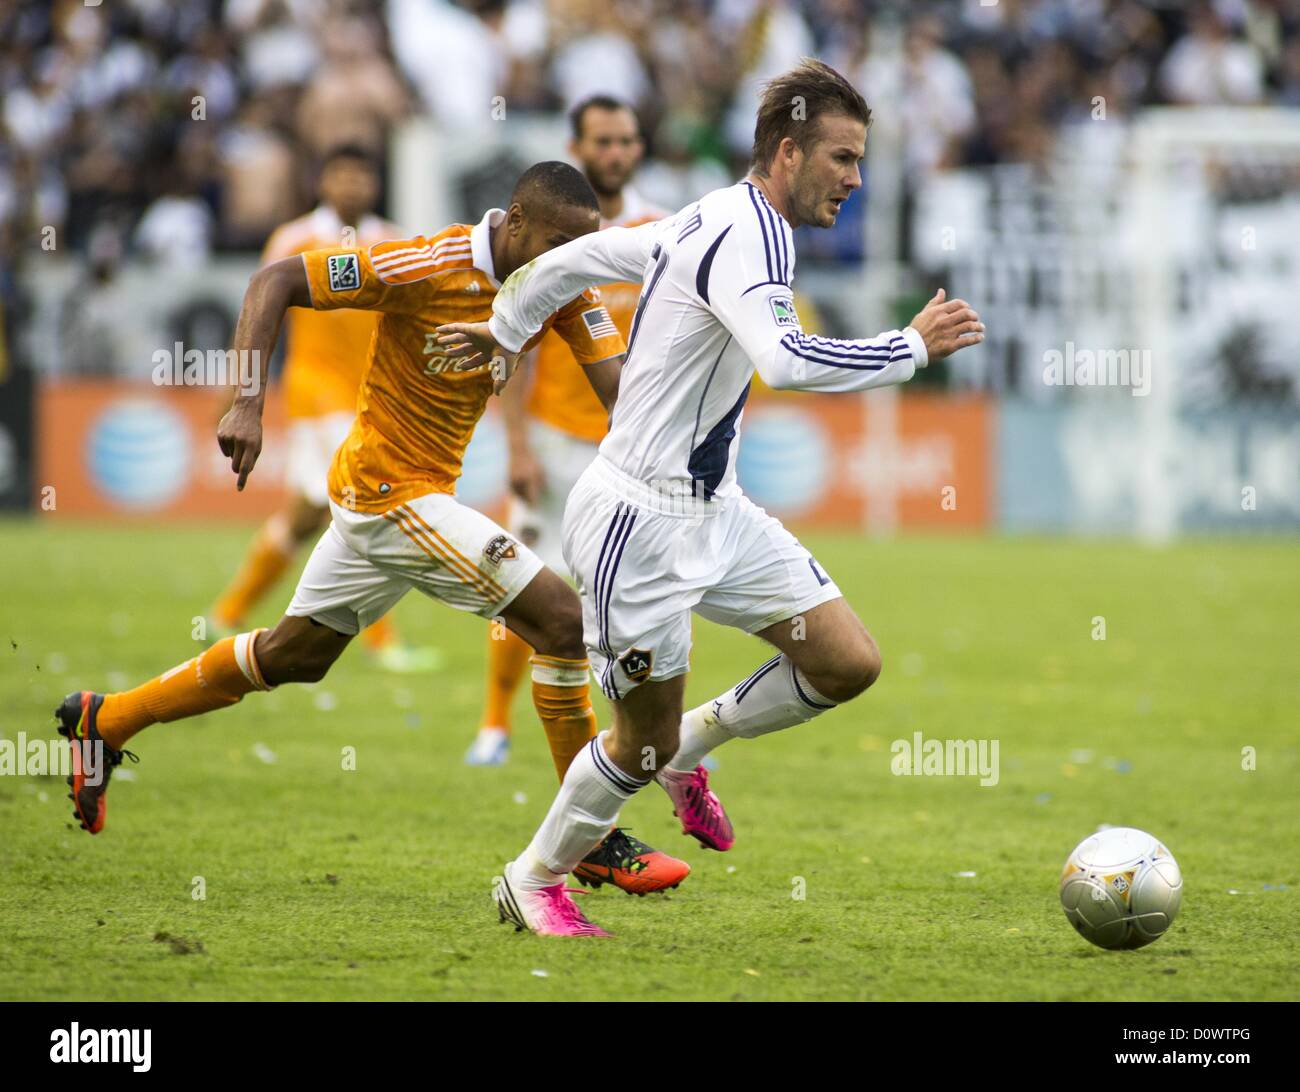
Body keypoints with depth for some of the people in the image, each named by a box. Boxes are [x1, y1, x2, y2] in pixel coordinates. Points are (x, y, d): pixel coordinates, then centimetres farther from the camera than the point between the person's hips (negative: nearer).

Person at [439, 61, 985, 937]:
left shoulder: (711, 223, 9)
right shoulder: (749, 232, -21)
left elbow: (577, 257, 22)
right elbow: (785, 361, -39)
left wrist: (506, 330, 38)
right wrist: (912, 348, -29)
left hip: (714, 511, 9)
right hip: (642, 519, -9)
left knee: (850, 665, 1)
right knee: (643, 745, 3)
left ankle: (690, 744, 24)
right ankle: (532, 882, 26)